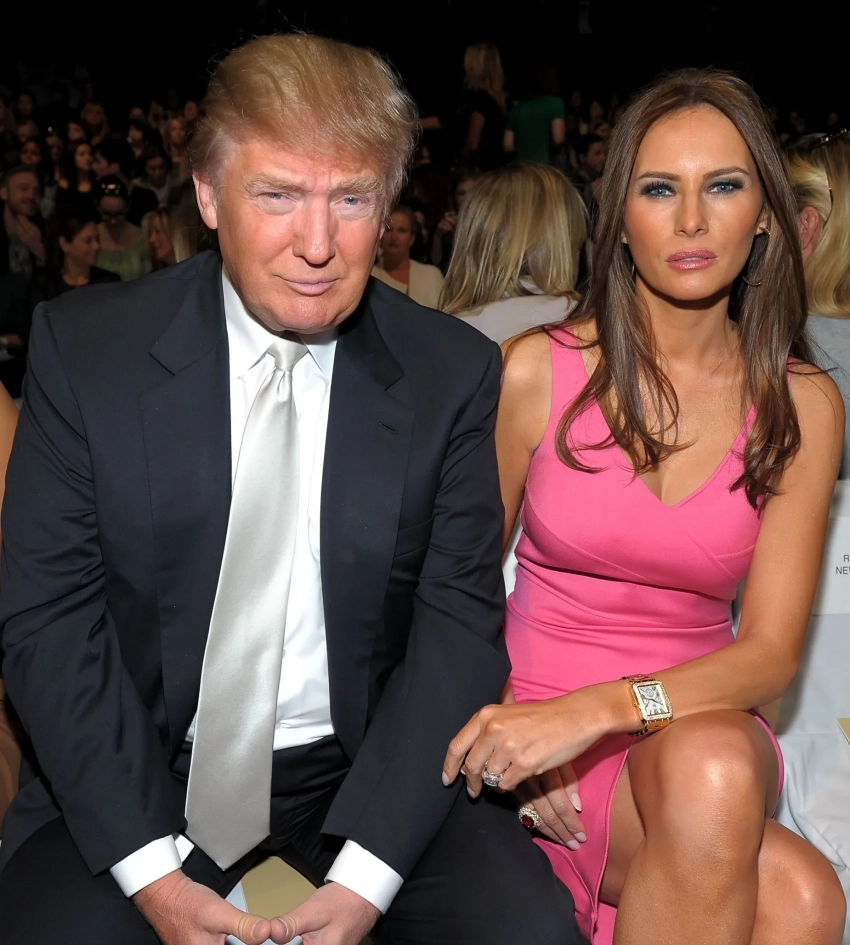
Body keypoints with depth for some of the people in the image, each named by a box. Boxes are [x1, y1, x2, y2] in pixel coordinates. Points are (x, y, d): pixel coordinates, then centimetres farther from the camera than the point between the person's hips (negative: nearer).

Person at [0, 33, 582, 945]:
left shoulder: (453, 373, -6)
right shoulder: (83, 347, -8)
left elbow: (458, 621, -6)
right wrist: (151, 869, -15)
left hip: (371, 763, 1)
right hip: (141, 766, 0)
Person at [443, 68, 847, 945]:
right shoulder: (539, 367, -5)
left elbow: (771, 652, -7)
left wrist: (601, 709, -23)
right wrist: (510, 732, -13)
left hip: (700, 723, 2)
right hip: (537, 718, -2)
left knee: (711, 769, -36)